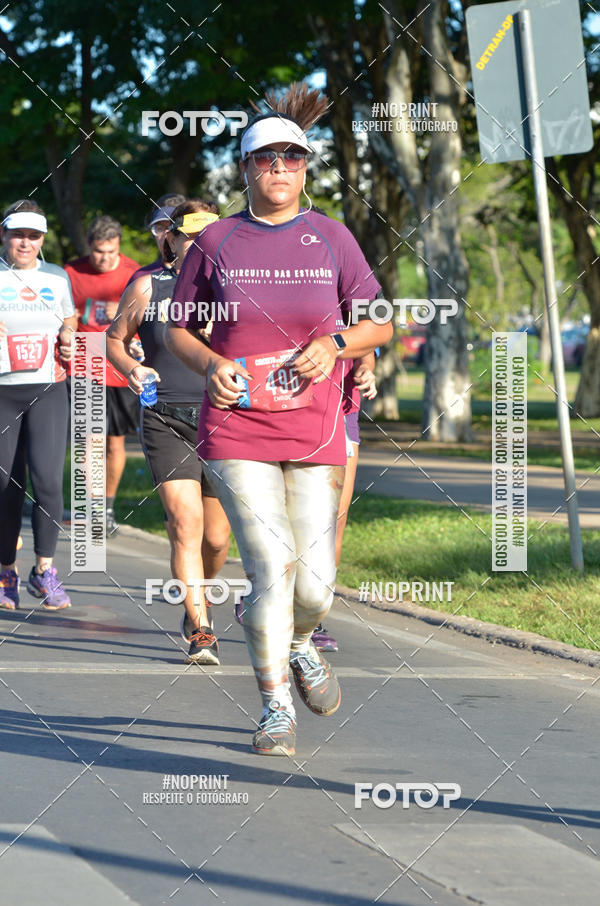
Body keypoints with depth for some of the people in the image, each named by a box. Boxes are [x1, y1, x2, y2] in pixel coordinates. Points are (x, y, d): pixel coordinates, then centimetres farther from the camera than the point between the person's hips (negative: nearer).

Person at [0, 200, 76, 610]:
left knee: (48, 480, -13)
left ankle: (44, 570, -1)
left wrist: (69, 341, 3)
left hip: (48, 391, 1)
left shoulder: (57, 277, 11)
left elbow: (69, 321, 24)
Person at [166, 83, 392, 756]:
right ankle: (275, 706, 4)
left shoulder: (331, 238, 7)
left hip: (315, 435, 1)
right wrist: (210, 363, -8)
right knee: (272, 567, -13)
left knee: (315, 584, -1)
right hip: (236, 433, -1)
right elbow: (179, 327, 12)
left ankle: (299, 646, 35)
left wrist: (335, 344, -10)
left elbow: (379, 322, 11)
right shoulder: (216, 242, 4)